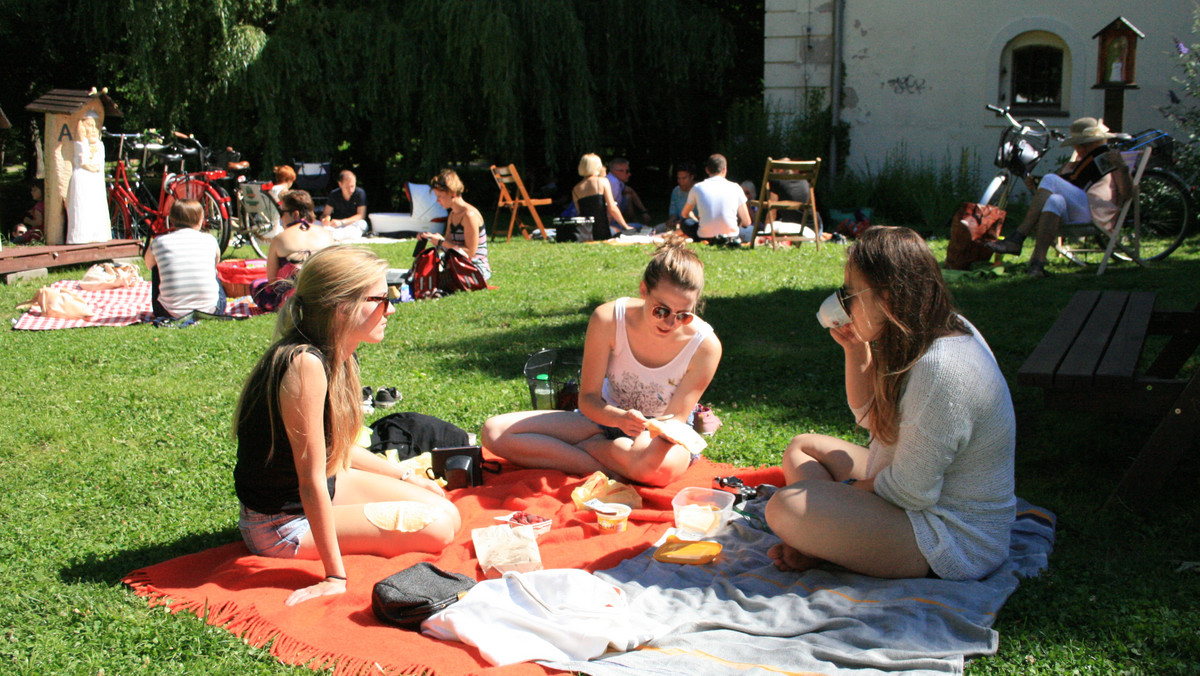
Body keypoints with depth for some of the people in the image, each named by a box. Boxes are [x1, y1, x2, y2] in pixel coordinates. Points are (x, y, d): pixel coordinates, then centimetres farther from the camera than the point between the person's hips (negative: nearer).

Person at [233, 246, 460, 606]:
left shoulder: (338, 356, -1)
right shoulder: (306, 364, -30)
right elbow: (312, 481, -29)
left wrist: (405, 477, 21)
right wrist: (335, 577, -26)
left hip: (327, 486, 9)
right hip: (283, 524, -9)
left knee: (445, 511, 8)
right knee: (438, 528, -13)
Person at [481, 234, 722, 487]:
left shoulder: (705, 346, -23)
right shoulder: (609, 319, -21)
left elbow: (677, 418, -19)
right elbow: (588, 399, -16)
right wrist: (620, 418, -38)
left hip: (661, 433, -2)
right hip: (607, 417, 2)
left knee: (660, 467, -43)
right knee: (494, 432, -15)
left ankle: (586, 446, -11)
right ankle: (613, 468, -21)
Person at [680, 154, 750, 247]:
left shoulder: (697, 188, 3)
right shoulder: (735, 187, 3)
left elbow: (684, 214, 20)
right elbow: (746, 222, 8)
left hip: (705, 238, -1)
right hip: (731, 235, 1)